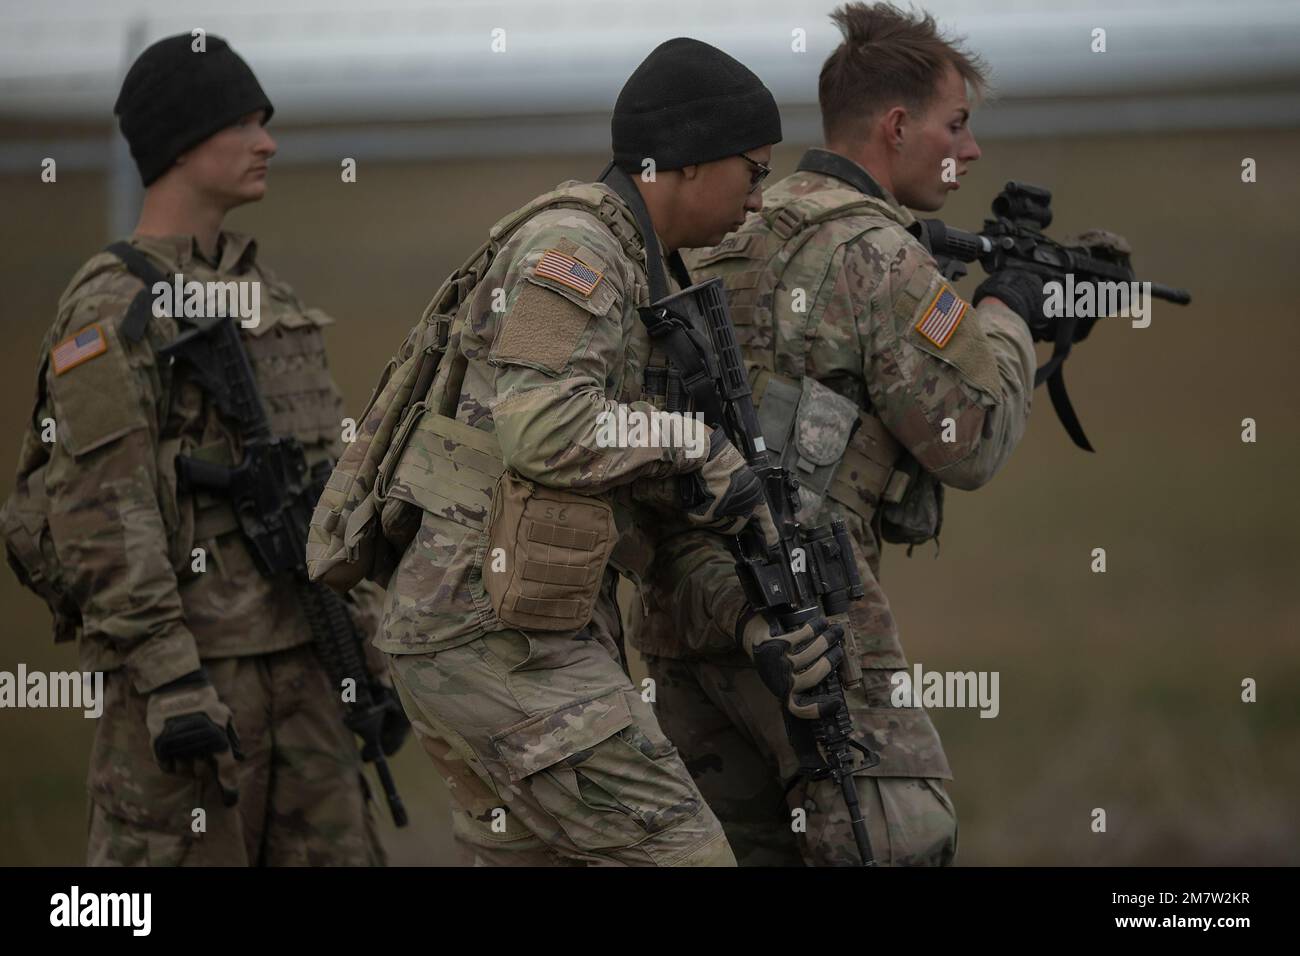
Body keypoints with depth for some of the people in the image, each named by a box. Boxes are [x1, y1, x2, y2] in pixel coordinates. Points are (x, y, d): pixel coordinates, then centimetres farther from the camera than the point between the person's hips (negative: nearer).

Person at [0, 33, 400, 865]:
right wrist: (168, 681, -23)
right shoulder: (109, 312, -11)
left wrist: (371, 647, 15)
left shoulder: (263, 298, 17)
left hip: (291, 656, 8)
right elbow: (101, 509, -17)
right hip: (184, 653, -8)